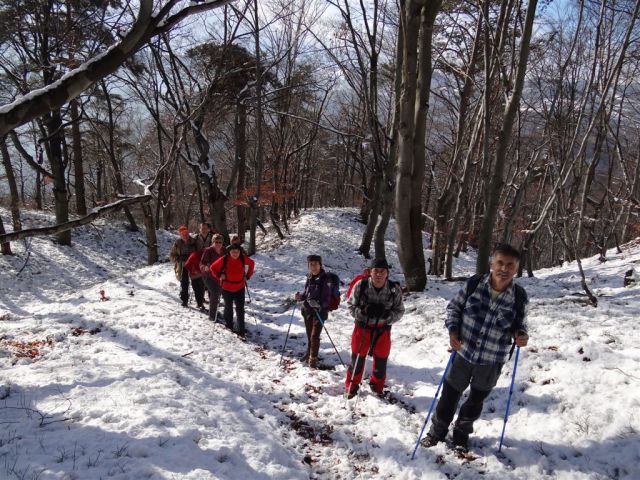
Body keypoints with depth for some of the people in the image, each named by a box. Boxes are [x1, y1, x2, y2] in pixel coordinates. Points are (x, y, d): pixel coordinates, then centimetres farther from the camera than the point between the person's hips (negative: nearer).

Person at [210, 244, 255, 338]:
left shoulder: (243, 259, -12)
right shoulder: (224, 260, -19)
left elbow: (252, 263, 8)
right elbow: (213, 267, -4)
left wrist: (247, 276, 3)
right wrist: (219, 276, -15)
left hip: (240, 288, 1)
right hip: (227, 289, -1)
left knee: (240, 310, -2)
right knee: (228, 307, 19)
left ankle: (241, 331, 3)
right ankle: (229, 325, 42)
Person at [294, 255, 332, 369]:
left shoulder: (325, 279, -16)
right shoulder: (309, 277, 4)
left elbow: (327, 298, -18)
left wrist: (318, 304, -35)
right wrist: (300, 297, -4)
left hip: (320, 311, -6)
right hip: (307, 310, 6)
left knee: (314, 336, -6)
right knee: (309, 335, 20)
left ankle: (313, 359, 8)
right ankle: (309, 353, 40)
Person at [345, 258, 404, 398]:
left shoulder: (395, 290, -14)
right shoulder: (360, 286, -18)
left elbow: (399, 311, -5)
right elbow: (351, 306, -8)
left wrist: (387, 314, -25)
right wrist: (364, 311, -28)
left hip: (383, 330, 1)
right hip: (362, 328, -1)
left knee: (381, 361, 15)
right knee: (357, 359, 11)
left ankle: (377, 386, 42)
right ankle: (351, 386, 35)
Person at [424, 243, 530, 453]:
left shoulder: (519, 297, -14)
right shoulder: (473, 283, -16)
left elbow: (520, 325, 3)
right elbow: (454, 306, -2)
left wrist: (521, 335, -19)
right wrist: (452, 330, -16)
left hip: (492, 362, 1)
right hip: (464, 353, 0)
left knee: (476, 399, 20)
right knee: (450, 395, 14)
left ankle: (462, 432, 46)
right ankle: (437, 431, 39)